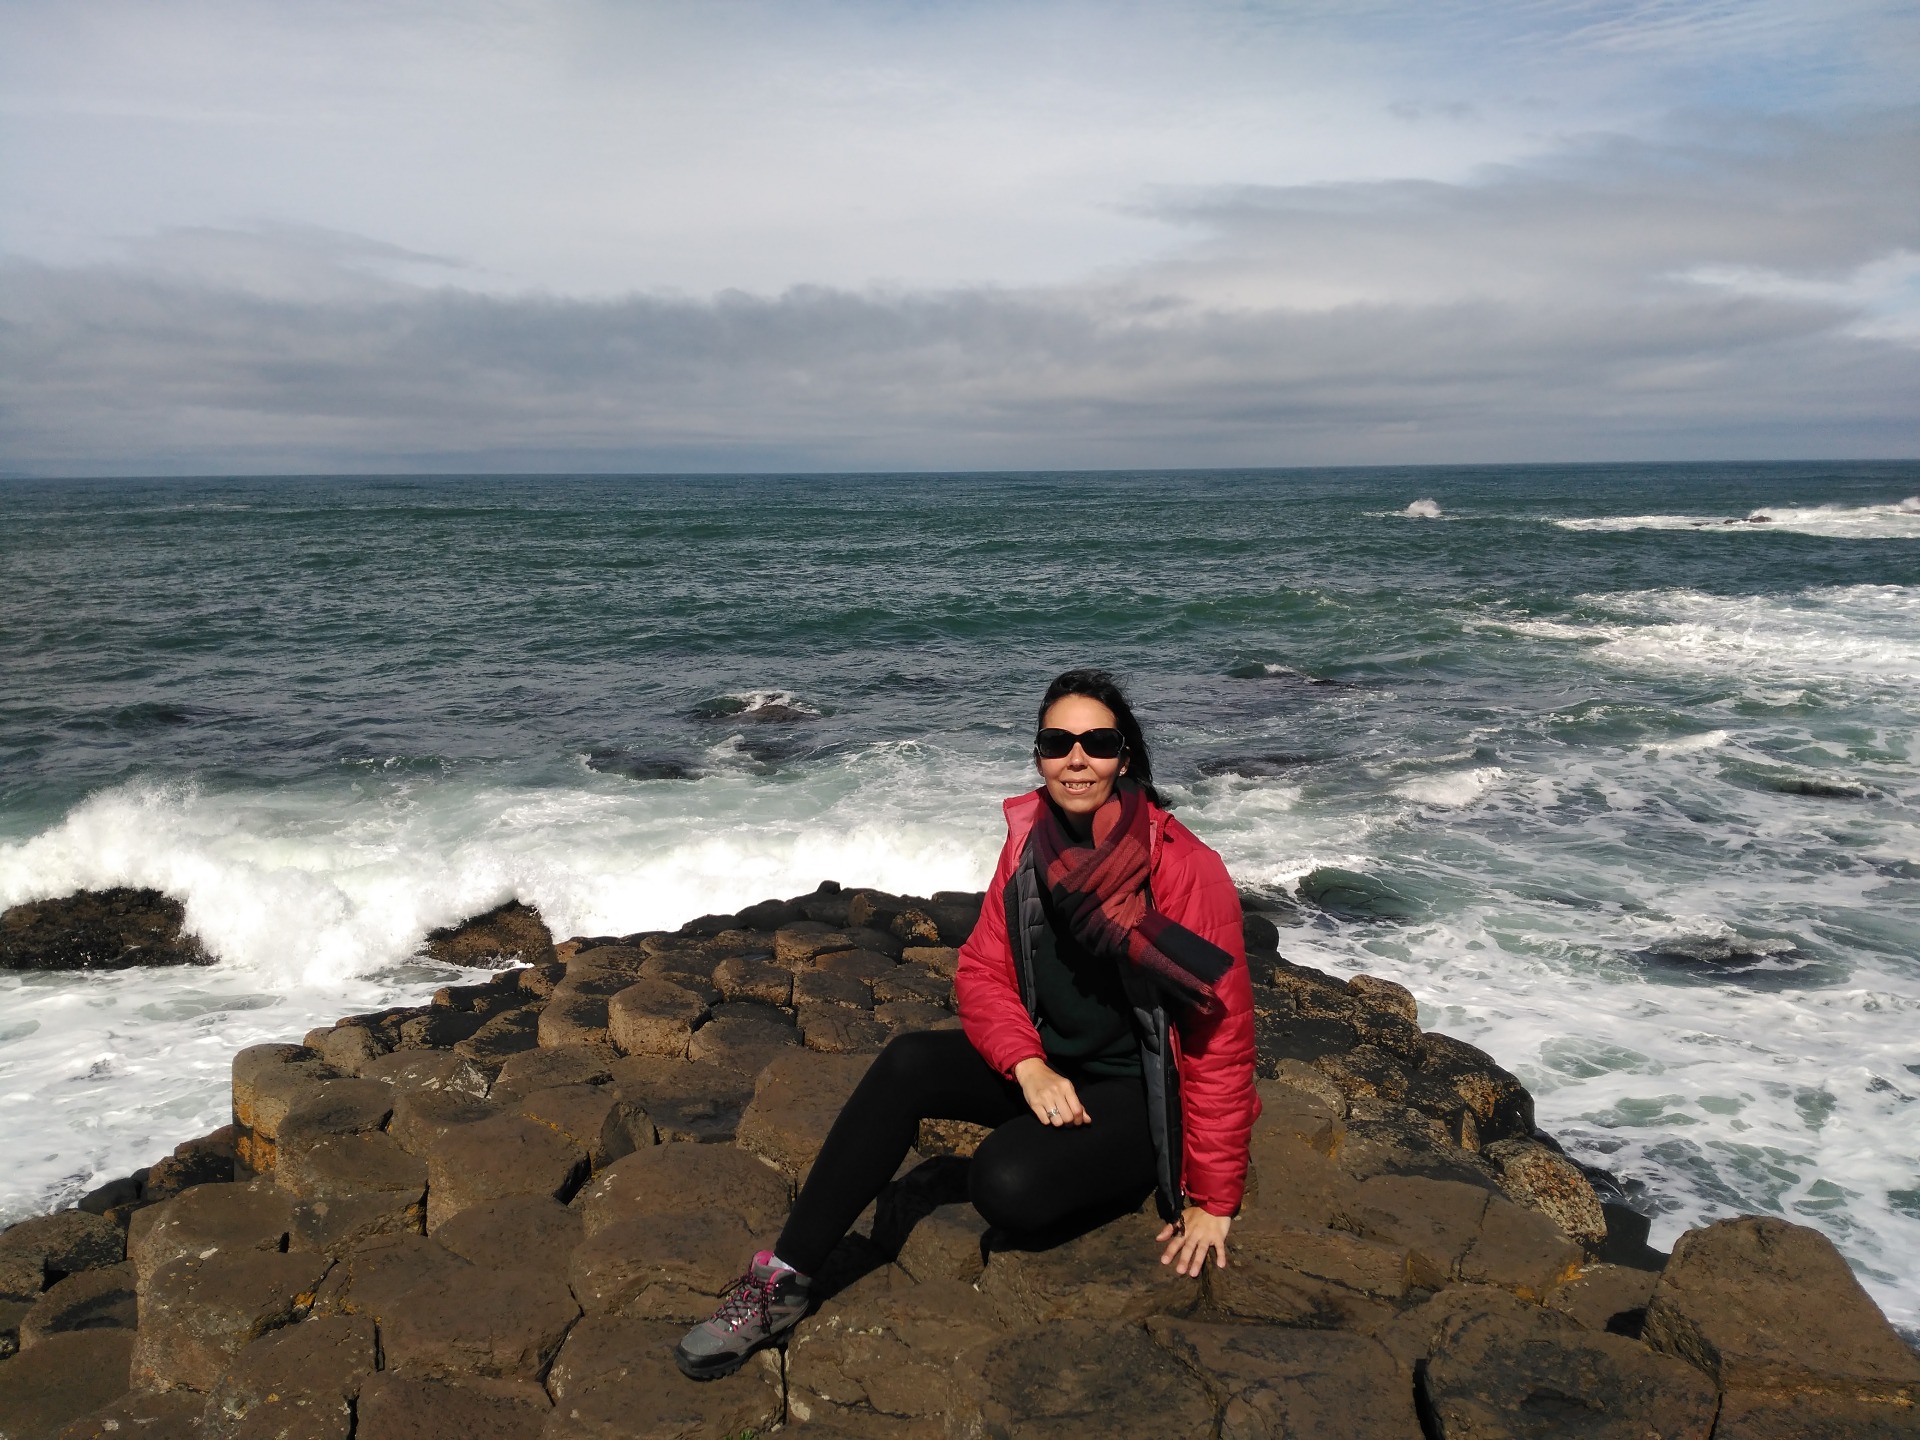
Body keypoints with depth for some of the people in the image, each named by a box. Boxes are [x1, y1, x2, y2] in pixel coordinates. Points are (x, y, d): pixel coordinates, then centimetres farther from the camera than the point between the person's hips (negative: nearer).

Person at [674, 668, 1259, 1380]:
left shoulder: (1184, 867, -21)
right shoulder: (1028, 842, -4)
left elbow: (1221, 1035, -18)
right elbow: (982, 969, -1)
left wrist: (1212, 1198, -16)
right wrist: (1030, 1066, -21)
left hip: (1143, 1093, -5)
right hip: (1049, 1064, 5)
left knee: (1007, 1184, -33)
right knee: (907, 1063, -22)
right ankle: (784, 1280, -18)